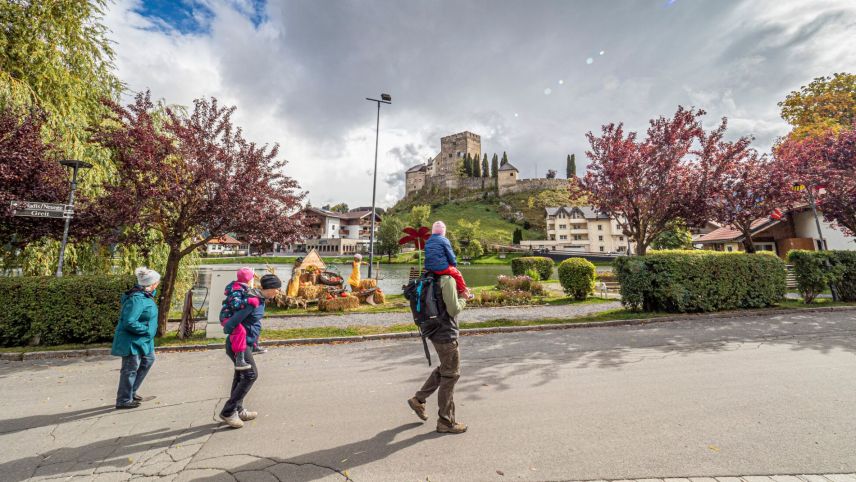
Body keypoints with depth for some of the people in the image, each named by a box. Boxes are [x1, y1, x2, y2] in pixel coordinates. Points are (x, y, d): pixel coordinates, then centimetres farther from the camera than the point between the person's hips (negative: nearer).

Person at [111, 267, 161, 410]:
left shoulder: (144, 295, 3)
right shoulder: (137, 299, -28)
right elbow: (129, 323, -29)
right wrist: (147, 330, -20)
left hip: (141, 339, 11)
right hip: (131, 341, -10)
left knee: (148, 359, 22)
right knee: (130, 369, 3)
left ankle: (130, 392, 35)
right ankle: (123, 400, 21)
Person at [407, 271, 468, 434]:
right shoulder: (448, 280, -20)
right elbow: (453, 309, -21)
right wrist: (464, 299, -1)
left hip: (435, 332, 9)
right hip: (446, 333, -9)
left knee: (444, 369, 24)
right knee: (450, 375, 5)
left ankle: (419, 399, 29)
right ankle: (446, 422, 18)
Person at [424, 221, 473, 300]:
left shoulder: (428, 241, 12)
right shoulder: (444, 240, -8)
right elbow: (450, 255, -5)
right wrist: (454, 264, 12)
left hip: (429, 268, 8)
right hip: (442, 268, -7)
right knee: (458, 274, 15)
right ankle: (463, 292, 25)